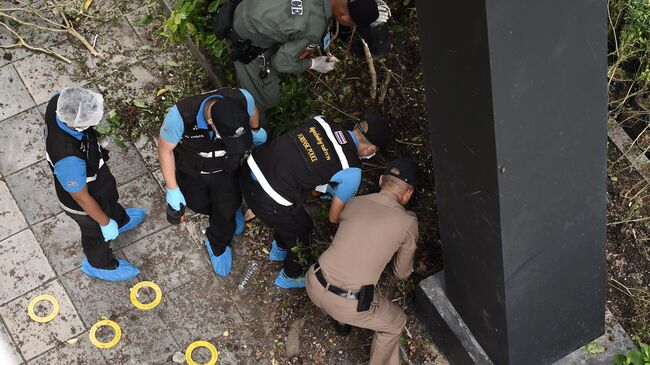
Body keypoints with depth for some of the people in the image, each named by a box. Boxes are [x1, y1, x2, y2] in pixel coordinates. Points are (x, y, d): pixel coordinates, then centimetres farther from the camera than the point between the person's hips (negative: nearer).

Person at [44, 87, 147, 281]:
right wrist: (105, 223, -12)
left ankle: (121, 220, 71)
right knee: (97, 232, 27)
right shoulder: (68, 159, -49)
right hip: (86, 203, -6)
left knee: (110, 197, 37)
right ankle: (99, 264, 60)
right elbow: (82, 198, -30)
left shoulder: (59, 102, -29)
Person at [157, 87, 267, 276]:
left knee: (226, 212, 11)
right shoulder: (180, 116, -44)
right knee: (198, 205, 25)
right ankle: (231, 207, 58)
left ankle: (218, 246, 43)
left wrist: (256, 131, 14)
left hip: (226, 169, 1)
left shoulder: (243, 99, -38)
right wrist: (172, 188, -13)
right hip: (192, 172, 0)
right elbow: (165, 148, -22)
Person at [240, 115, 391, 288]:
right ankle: (291, 276, 52)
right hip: (268, 203, -6)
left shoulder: (320, 121, 2)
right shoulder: (351, 172, -12)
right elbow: (334, 217, 3)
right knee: (301, 229, 26)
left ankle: (279, 249, 65)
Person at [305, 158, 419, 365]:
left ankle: (341, 320, 56)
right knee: (395, 323, 24)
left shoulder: (354, 203, 6)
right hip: (347, 304, -5)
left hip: (314, 285, 5)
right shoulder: (408, 223, -5)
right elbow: (402, 273, 11)